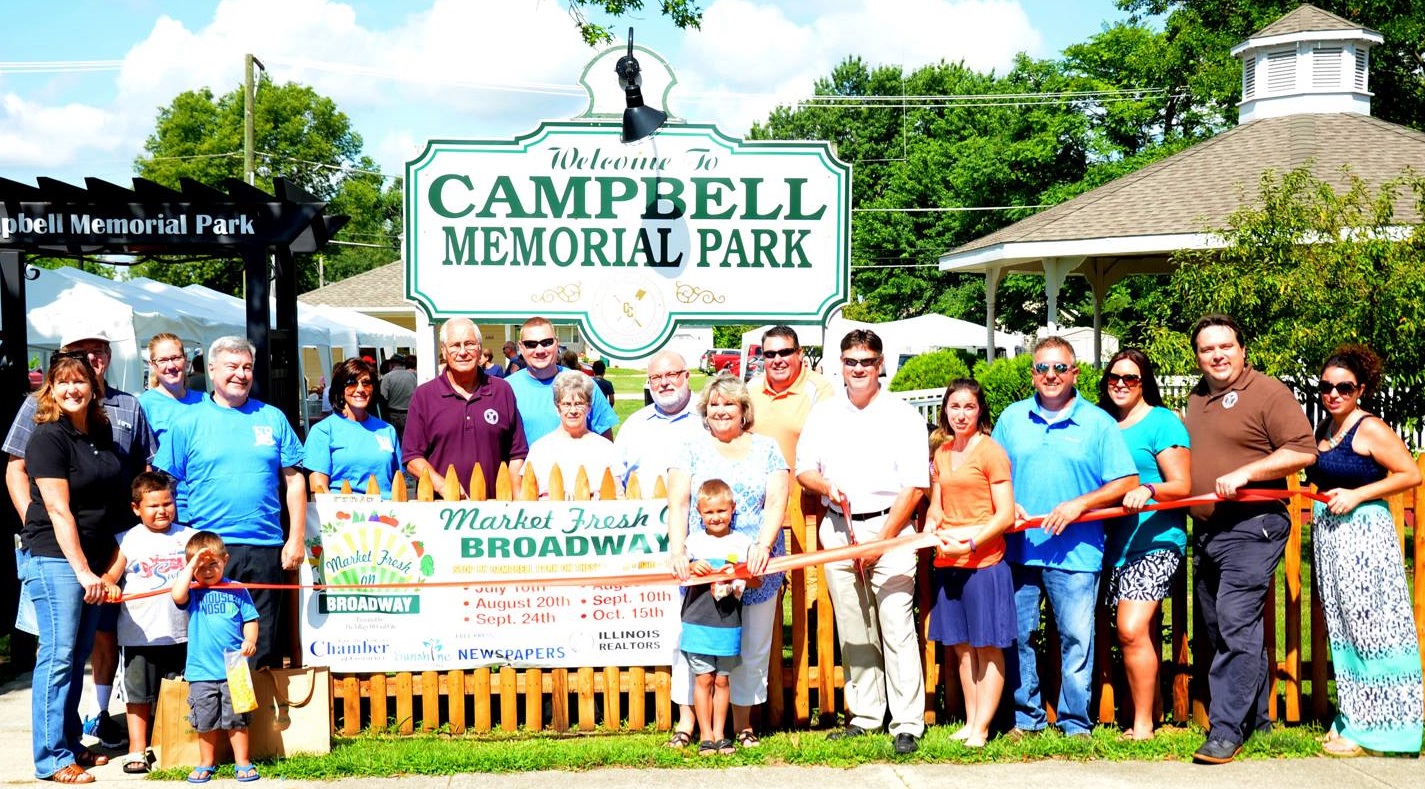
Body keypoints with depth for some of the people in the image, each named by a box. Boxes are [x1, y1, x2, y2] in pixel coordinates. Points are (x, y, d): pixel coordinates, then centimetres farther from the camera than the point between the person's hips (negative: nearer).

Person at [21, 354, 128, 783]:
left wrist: (105, 568, 13)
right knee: (58, 655, -7)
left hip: (93, 561, 7)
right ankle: (52, 759, -1)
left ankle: (71, 744, 21)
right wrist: (82, 570, -18)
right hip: (54, 558, -7)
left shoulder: (102, 434, 11)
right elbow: (58, 511, -15)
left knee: (78, 657, 12)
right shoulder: (47, 437, -10)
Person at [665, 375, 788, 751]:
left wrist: (763, 545, -17)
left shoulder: (765, 449, 8)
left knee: (751, 646, 5)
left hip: (754, 565, 1)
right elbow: (677, 504, 0)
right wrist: (677, 550, -13)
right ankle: (686, 723, 8)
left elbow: (776, 503, -1)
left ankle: (743, 723, 17)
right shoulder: (692, 448, 8)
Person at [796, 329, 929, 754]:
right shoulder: (823, 413, 11)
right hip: (837, 530, 4)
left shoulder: (903, 416, -2)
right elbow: (803, 470, 15)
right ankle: (864, 716, 17)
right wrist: (826, 485, -9)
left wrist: (879, 540, -10)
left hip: (889, 527, -4)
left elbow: (915, 486, -6)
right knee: (852, 629, 8)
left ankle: (907, 725, -3)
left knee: (897, 627, -8)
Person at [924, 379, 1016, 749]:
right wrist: (931, 528, -3)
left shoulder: (991, 452, -8)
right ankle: (970, 721, 22)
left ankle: (981, 728, 8)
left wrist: (970, 543, -18)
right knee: (961, 645, 12)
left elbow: (1006, 515, -11)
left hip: (984, 562, -7)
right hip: (947, 563, 7)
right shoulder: (941, 454, 12)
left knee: (988, 647, 2)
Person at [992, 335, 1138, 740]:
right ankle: (1026, 717, 20)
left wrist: (1079, 503, -13)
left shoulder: (1098, 423, 2)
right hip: (1018, 549, 3)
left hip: (1075, 552, -3)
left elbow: (1126, 483, -2)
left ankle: (1076, 724, 10)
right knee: (1017, 636, 7)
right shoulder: (1012, 418, 11)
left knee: (1077, 639, -1)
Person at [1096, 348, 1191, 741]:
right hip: (1116, 544, 7)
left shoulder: (1162, 422, -5)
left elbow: (1181, 486, -10)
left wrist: (1147, 490, -28)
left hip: (1155, 542, -6)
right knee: (1141, 635, 11)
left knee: (1132, 630, -16)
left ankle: (1143, 726, -7)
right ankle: (1143, 718, 18)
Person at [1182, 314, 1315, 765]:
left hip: (1251, 528, -8)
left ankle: (1227, 730, -11)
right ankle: (1256, 718, 26)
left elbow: (1303, 451, -15)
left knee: (1236, 627, -13)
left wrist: (1243, 473, -21)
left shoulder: (1268, 392, -7)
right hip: (1206, 532, 8)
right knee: (1215, 631, 13)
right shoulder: (1197, 398, 15)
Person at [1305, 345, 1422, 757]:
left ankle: (1372, 727, 2)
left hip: (1363, 533, -8)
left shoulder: (1370, 429, -10)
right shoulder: (1323, 428, 12)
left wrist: (1356, 495, -16)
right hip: (1327, 533, 8)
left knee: (1368, 625, -4)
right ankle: (1351, 718, 21)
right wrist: (1324, 499, 4)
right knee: (1342, 628, 12)